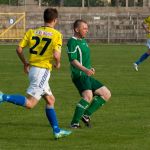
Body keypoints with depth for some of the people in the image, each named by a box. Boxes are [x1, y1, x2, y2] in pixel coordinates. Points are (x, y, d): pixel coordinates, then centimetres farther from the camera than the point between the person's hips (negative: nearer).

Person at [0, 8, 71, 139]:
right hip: (43, 70, -8)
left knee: (50, 100, 17)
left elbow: (19, 49, 3)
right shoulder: (56, 35, -8)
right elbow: (56, 55, -18)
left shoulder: (31, 32, 7)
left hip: (32, 68, 8)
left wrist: (25, 63, 19)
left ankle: (57, 131, 20)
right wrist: (57, 64, 4)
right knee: (30, 103, -9)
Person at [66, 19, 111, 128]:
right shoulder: (72, 42, -9)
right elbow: (73, 60, -20)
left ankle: (86, 115, 5)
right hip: (79, 75, -10)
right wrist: (85, 70, -33)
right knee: (88, 96, -30)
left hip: (87, 76, 10)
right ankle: (74, 123, -28)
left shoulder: (83, 41, 22)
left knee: (106, 94, 7)